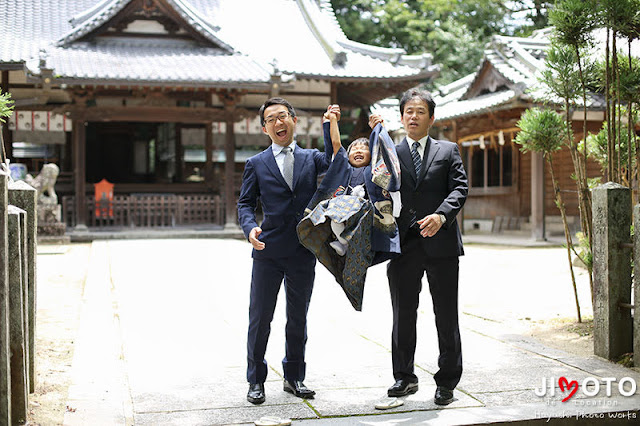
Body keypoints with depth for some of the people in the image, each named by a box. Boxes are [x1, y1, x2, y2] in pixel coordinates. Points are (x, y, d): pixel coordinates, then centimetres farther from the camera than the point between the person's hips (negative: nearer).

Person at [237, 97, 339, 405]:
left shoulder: (312, 158, 10)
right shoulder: (256, 164, 7)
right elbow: (245, 204, 5)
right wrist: (250, 227, -14)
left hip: (303, 252, 2)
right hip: (268, 252, -1)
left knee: (298, 318, 11)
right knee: (260, 318, 2)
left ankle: (294, 377, 25)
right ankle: (256, 380, 16)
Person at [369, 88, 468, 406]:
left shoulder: (448, 151, 11)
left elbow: (460, 188, -2)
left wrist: (442, 215, -20)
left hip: (440, 244, -1)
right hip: (404, 246, 1)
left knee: (446, 317, 4)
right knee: (403, 316, 9)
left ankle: (447, 382, 16)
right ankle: (404, 377, 22)